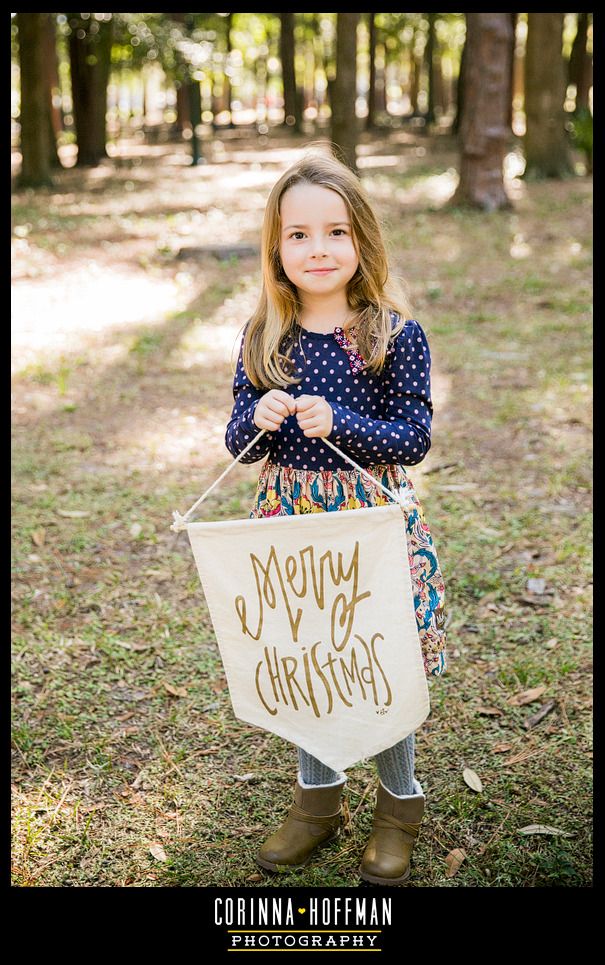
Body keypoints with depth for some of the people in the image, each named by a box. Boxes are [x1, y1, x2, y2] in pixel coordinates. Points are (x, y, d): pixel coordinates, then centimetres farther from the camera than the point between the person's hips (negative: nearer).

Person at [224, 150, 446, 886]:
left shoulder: (395, 335, -10)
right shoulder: (263, 338, 0)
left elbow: (413, 439, -10)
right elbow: (238, 442, 3)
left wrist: (337, 423, -24)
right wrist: (259, 420, -19)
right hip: (290, 515, 4)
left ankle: (399, 803, 31)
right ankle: (317, 798, 37)